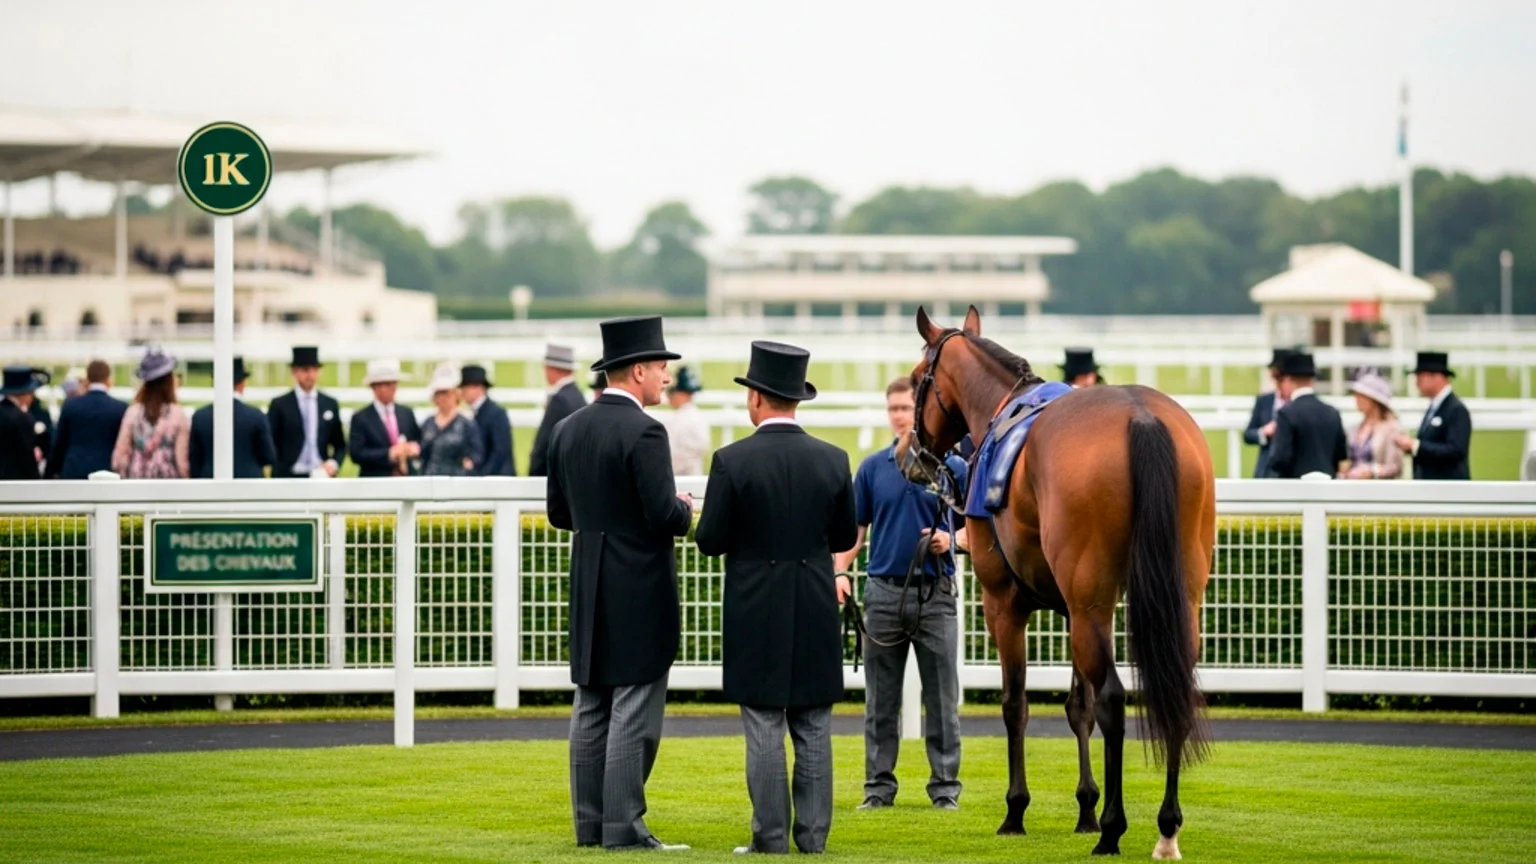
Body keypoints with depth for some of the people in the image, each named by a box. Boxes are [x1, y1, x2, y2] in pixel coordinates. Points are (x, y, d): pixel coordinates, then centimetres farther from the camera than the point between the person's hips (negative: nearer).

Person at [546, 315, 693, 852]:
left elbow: (559, 513, 12)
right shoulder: (643, 432, -15)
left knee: (591, 712, 10)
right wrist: (685, 510, 1)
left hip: (589, 593, 8)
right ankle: (623, 828, -5)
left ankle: (590, 823, 13)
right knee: (634, 714, -4)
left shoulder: (568, 430, 8)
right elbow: (664, 514, -20)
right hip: (639, 592, -8)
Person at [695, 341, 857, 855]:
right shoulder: (832, 461, -1)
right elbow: (845, 537, 7)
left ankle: (771, 837, 2)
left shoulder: (733, 461, -12)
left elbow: (710, 541, -8)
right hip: (816, 617, 3)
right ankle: (813, 835, 10)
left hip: (757, 616, -3)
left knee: (764, 730, 1)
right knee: (813, 729, 8)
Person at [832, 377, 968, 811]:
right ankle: (879, 785, 11)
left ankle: (946, 786, 8)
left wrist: (951, 540, -14)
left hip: (935, 593, -2)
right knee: (881, 699, 5)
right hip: (884, 591, 2)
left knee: (942, 697, 1)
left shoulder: (953, 467, 1)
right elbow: (856, 528, 10)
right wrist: (840, 572, -4)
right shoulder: (872, 468, 6)